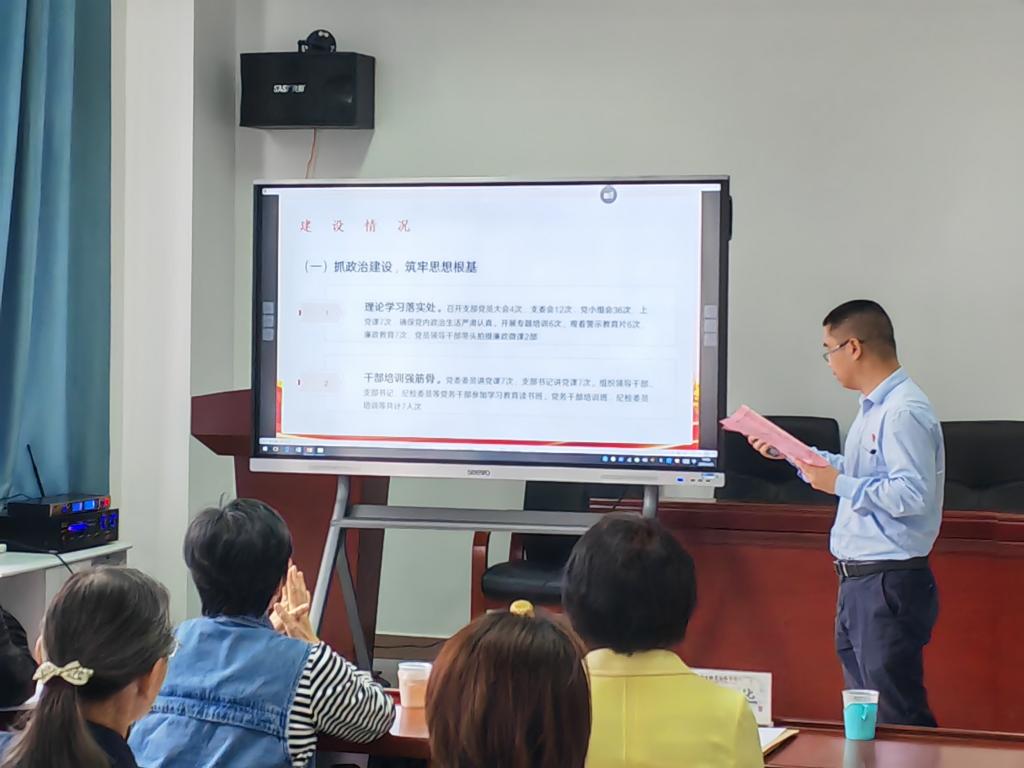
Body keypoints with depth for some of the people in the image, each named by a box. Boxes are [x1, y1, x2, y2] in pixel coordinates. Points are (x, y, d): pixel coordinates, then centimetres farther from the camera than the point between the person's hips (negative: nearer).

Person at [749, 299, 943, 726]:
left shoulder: (905, 412, -18)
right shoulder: (874, 407, 13)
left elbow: (912, 494, -27)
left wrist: (839, 485, -19)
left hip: (889, 585, -11)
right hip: (858, 580, 11)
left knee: (898, 718, -6)